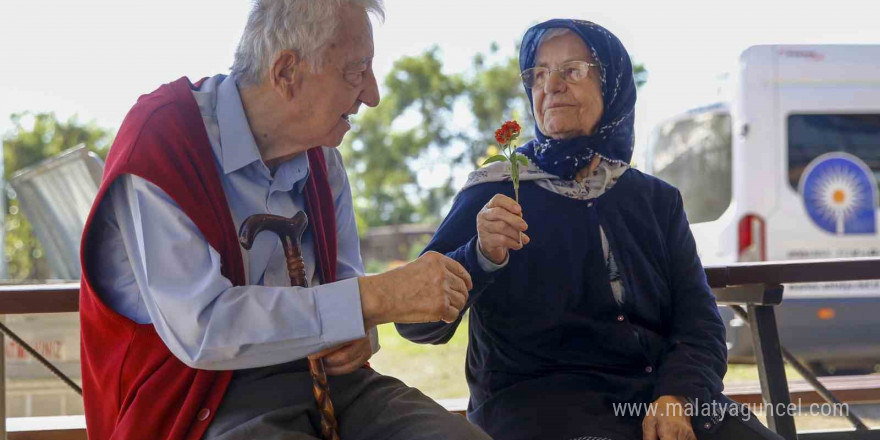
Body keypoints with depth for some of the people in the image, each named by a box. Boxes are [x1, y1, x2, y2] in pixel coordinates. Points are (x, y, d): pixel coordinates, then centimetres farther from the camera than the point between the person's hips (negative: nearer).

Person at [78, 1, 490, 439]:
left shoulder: (320, 154, 10)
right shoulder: (159, 144, -14)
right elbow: (198, 327, -24)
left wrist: (359, 329, -5)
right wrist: (372, 299, -25)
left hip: (322, 373, 6)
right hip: (213, 400, -6)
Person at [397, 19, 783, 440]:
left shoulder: (657, 200, 15)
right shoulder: (494, 195, 4)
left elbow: (699, 323, 7)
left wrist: (677, 397, -13)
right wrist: (482, 258, -21)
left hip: (657, 390, 3)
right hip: (537, 394, -3)